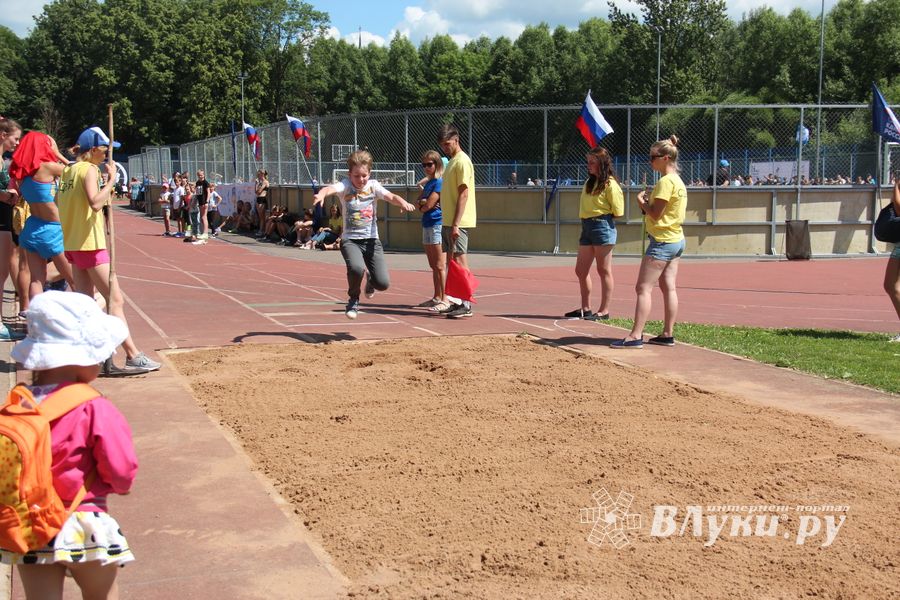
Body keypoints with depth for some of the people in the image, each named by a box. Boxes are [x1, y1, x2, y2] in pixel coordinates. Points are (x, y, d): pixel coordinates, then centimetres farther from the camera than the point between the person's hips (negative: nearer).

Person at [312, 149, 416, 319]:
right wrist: (321, 194, -50)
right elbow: (331, 188, -25)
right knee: (356, 268, -32)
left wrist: (403, 202, -36)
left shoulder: (373, 186, 2)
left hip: (371, 240, 2)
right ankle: (353, 300, 0)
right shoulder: (345, 185, -4)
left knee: (383, 283, -9)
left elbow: (390, 196, -13)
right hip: (350, 240, -2)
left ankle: (370, 280, 32)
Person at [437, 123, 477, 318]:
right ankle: (458, 302, 15)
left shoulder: (462, 161, -11)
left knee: (459, 261, -8)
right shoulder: (452, 161, 18)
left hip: (457, 222, -9)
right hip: (448, 222, 9)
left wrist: (456, 224, -22)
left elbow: (464, 194, -18)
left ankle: (466, 305, -6)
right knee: (452, 262, 10)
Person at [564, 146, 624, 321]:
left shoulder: (610, 184, -9)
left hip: (603, 227, -9)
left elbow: (617, 212, -11)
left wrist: (601, 217, 0)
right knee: (581, 270, 10)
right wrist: (585, 215, 4)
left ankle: (604, 311, 6)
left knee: (604, 270, 0)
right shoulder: (589, 182, 16)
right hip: (587, 227, 9)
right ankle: (585, 309, 22)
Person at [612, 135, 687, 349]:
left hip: (662, 241, -10)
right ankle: (668, 334, 12)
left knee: (643, 288, -10)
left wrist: (642, 201, -2)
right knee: (668, 287, 10)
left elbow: (655, 214, -18)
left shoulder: (666, 181, -16)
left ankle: (636, 335, -14)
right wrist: (647, 205, 6)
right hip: (676, 240, 10)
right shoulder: (678, 181, 15)